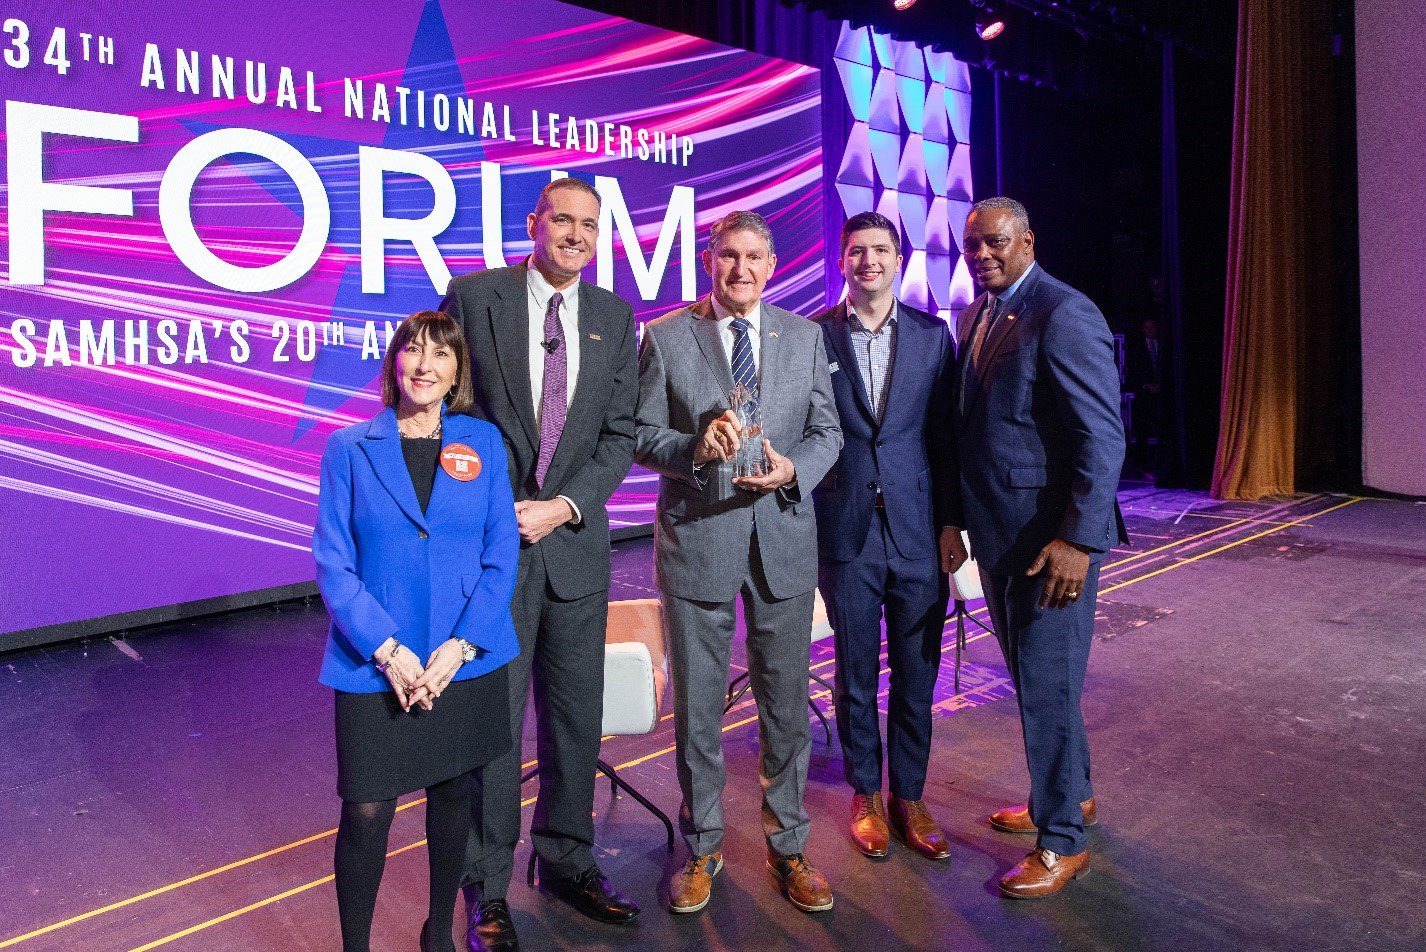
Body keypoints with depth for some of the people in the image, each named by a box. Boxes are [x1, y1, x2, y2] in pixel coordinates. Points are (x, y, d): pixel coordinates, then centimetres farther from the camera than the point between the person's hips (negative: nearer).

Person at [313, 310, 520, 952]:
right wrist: (387, 649, -15)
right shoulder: (348, 448, 1)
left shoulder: (484, 443, 3)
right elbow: (333, 563, -4)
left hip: (467, 660, 2)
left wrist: (460, 646, -11)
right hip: (374, 665, -1)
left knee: (452, 794, 15)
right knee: (366, 814, 1)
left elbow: (501, 554, -1)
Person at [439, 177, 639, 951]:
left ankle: (566, 860, 32)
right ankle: (487, 888, 22)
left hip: (575, 541, 3)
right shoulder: (472, 297, 0)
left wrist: (566, 505, -9)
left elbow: (620, 433, 5)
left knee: (577, 717, 12)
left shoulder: (615, 317, 8)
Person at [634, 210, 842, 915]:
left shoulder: (805, 336, 7)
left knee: (786, 704, 11)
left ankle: (788, 846, 31)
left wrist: (792, 468, -15)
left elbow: (827, 429, 5)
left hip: (784, 538, 2)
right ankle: (701, 849, 31)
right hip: (696, 539, -1)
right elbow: (642, 435, -2)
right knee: (697, 707, 11)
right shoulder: (666, 336, 0)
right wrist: (696, 446, -21)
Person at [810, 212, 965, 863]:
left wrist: (950, 523, -1)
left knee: (917, 676, 10)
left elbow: (946, 435, 4)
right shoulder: (811, 336, 0)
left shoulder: (932, 335, 5)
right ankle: (866, 794, 30)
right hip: (845, 534, -1)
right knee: (855, 676, 12)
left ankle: (909, 796, 29)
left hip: (919, 533, 1)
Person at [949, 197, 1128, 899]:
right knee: (1030, 675, 20)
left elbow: (1102, 438, -19)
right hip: (998, 533, 9)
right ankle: (1071, 794, 40)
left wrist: (1077, 539, -23)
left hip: (1051, 539, -9)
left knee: (1047, 683, 1)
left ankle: (1063, 840, 18)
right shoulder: (976, 316, 12)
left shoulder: (1065, 315, -15)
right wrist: (963, 519, 12)